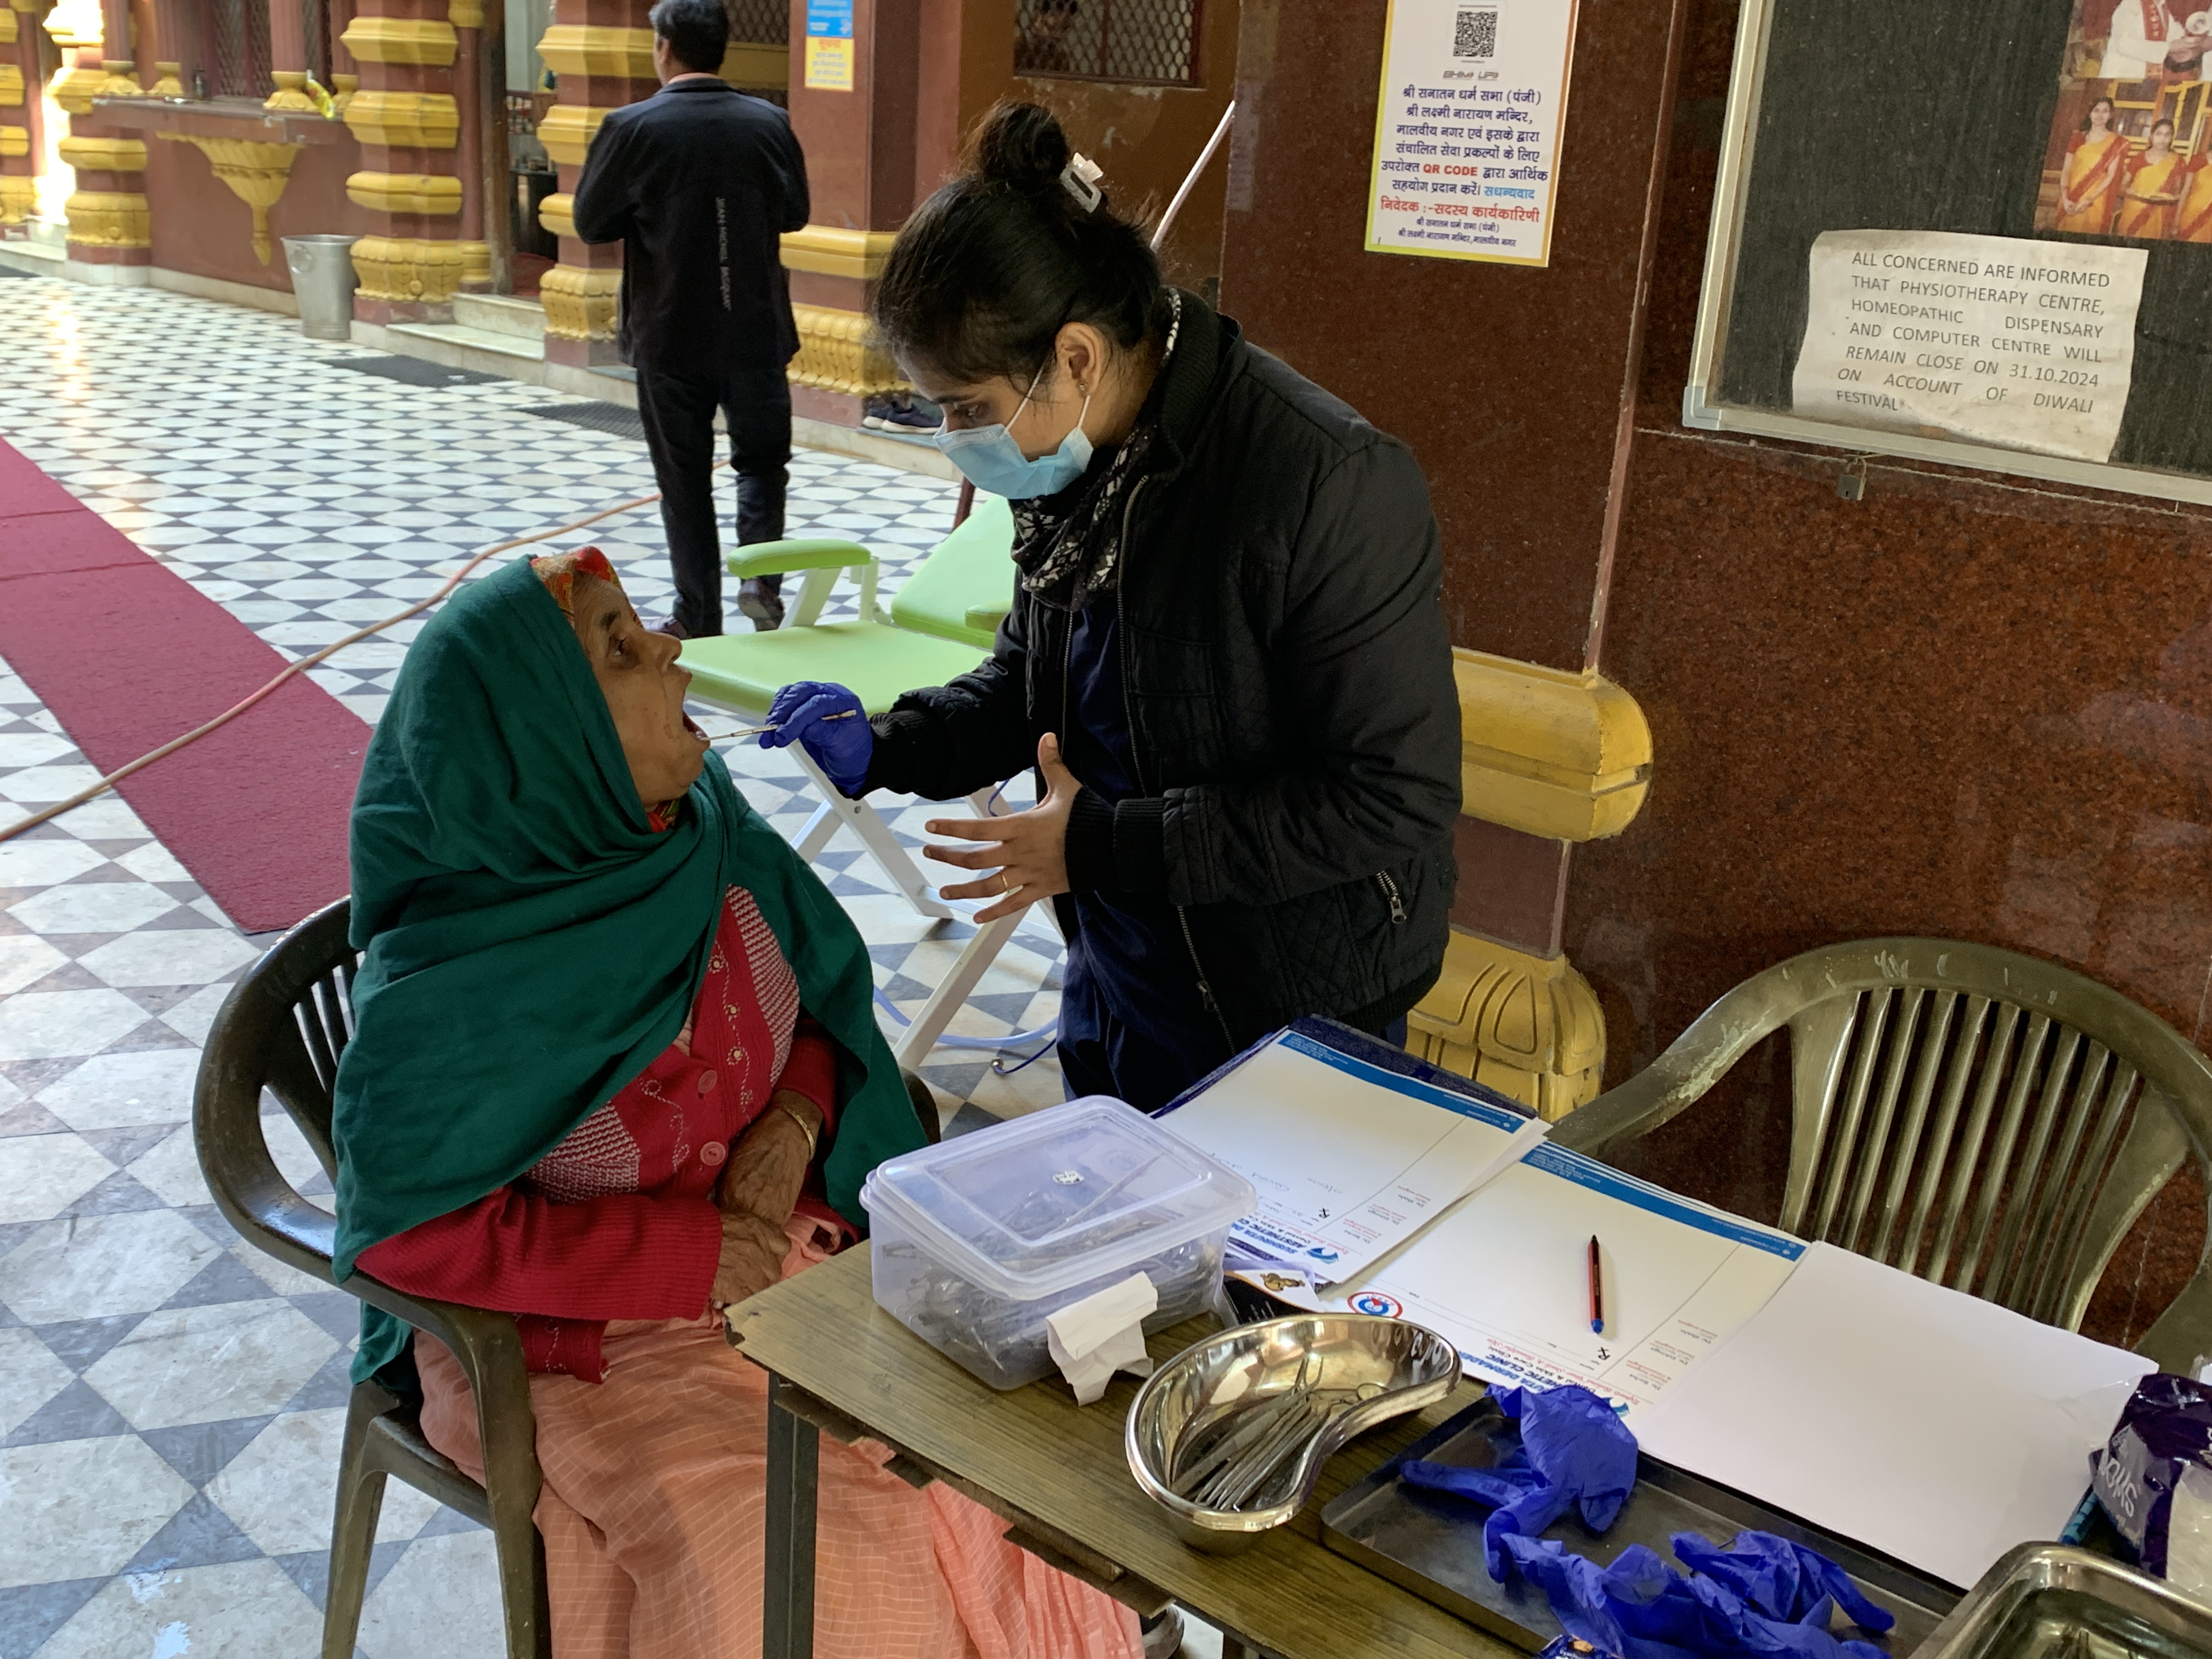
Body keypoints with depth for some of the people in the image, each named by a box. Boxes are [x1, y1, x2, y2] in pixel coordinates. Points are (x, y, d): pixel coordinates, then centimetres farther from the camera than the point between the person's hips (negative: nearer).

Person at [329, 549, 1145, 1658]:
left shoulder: (705, 824, -6)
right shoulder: (444, 992, -24)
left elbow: (824, 995, 9)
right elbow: (408, 1229, -18)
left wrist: (797, 1117, -12)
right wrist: (688, 1258, -20)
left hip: (781, 1243, 5)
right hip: (587, 1334, -5)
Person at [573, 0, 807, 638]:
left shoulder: (632, 128, -10)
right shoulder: (769, 123, -3)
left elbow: (590, 223, -3)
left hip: (669, 336, -1)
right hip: (755, 329, 2)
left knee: (685, 477, 9)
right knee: (762, 455, 19)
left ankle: (699, 617, 13)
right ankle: (760, 576, 1)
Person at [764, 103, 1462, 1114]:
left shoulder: (1335, 485, -27)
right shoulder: (1075, 463, -3)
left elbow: (1395, 799, -25)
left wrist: (1104, 842, -23)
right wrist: (886, 748, -6)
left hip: (1295, 1024, -7)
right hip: (1115, 984, 7)